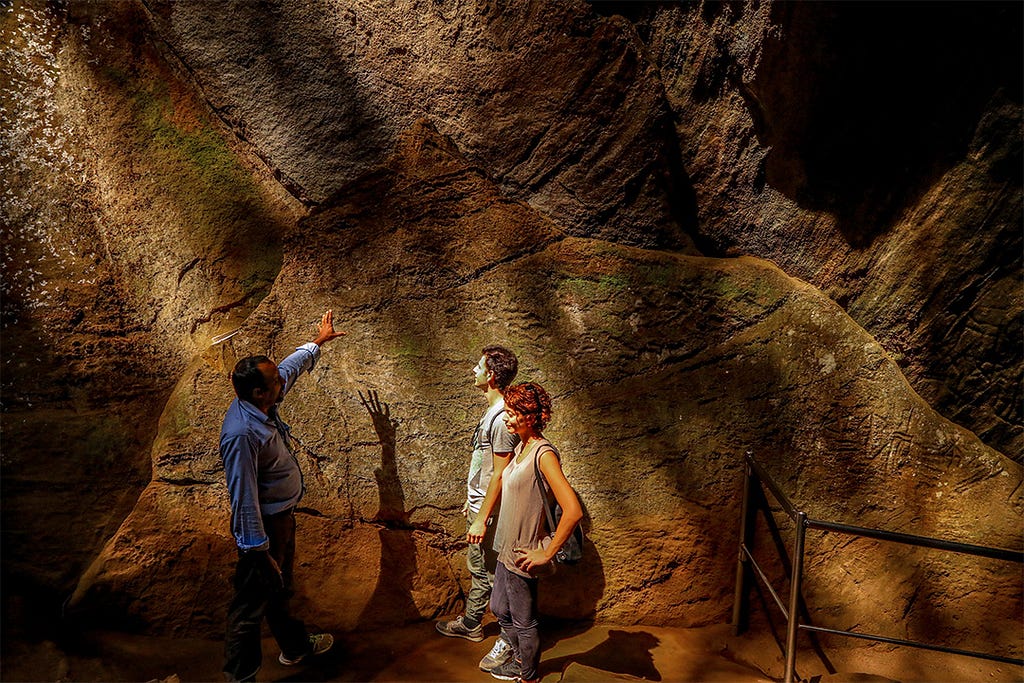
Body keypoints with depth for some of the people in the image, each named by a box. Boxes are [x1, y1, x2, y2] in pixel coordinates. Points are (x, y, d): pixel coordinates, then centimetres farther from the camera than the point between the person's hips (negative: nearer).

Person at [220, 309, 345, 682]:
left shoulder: (263, 404, -6)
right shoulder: (242, 433, -33)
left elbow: (292, 367, 14)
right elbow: (244, 497, -29)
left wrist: (318, 341, 26)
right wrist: (258, 551, -24)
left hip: (282, 516, 10)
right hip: (263, 525, -10)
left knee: (280, 588, 28)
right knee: (252, 603, 7)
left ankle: (294, 645, 49)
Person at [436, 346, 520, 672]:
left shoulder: (503, 418, -24)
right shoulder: (491, 411, 7)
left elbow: (500, 474, -24)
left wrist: (482, 519, -21)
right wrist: (471, 501, 21)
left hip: (491, 513, -10)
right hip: (478, 506, 10)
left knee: (496, 576, 3)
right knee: (477, 569, 24)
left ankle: (509, 641, 18)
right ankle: (471, 624, 41)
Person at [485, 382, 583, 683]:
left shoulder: (544, 453, -26)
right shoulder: (521, 447, 2)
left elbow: (573, 511, -32)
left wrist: (547, 554, -24)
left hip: (523, 555, -9)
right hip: (508, 548, 9)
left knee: (523, 621, 12)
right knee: (499, 608, 25)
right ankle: (521, 659, 47)